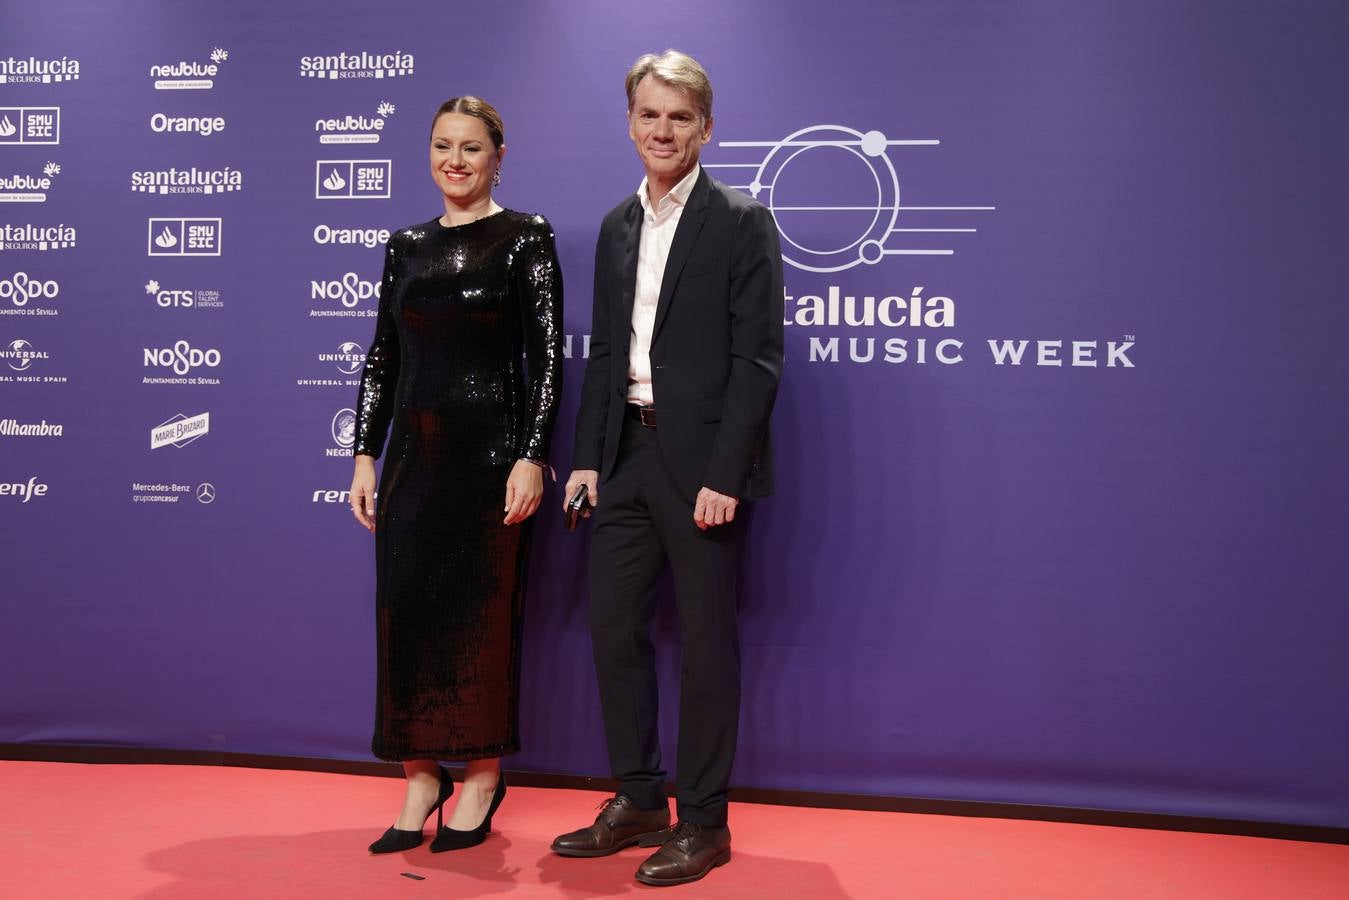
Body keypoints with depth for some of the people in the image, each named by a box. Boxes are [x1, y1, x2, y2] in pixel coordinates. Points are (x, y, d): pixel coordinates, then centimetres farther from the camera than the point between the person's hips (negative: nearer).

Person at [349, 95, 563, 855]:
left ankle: (482, 779, 19)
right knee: (405, 612, 5)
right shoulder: (408, 245, 12)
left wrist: (532, 458, -15)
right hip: (413, 451, 5)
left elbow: (548, 357, -7)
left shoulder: (525, 237, -2)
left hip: (489, 449, -5)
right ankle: (421, 778, 20)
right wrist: (366, 456, 7)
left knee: (483, 614, 3)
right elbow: (382, 358, 12)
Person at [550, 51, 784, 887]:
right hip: (628, 454, 7)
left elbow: (757, 357, -11)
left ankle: (703, 822, 17)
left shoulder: (742, 220, -6)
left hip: (702, 462, -6)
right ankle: (639, 801, 27)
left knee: (707, 643, 3)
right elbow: (605, 349, 15)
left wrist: (725, 475, -18)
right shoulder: (617, 226, 14)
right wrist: (586, 457, 7)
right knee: (614, 628, 11)